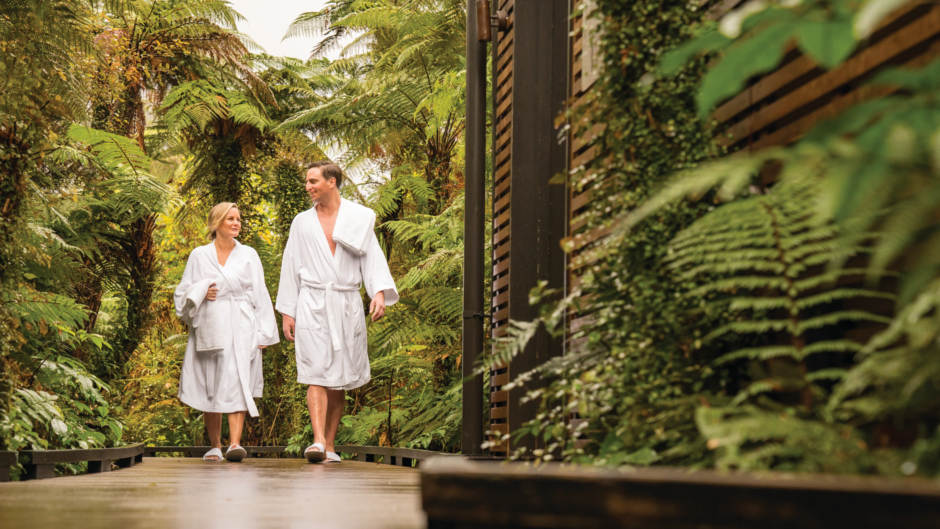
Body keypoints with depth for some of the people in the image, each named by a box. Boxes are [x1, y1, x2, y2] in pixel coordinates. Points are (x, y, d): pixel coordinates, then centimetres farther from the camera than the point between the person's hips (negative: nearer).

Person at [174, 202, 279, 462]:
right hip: (210, 329, 1)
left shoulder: (248, 255, 10)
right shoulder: (199, 255, 9)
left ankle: (235, 443, -24)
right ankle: (215, 446, 15)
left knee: (237, 384, -15)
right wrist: (201, 293, -9)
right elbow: (183, 293, 12)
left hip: (241, 329, -1)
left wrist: (262, 333, 2)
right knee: (210, 389, 5)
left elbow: (259, 296, 9)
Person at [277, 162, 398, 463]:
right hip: (313, 303, 0)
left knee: (339, 380, 3)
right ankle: (318, 442, -25)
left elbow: (372, 258, 3)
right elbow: (291, 267, 13)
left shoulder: (360, 217, 7)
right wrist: (287, 312, 7)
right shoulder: (302, 222, 11)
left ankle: (330, 447, 9)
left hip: (347, 305, 0)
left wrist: (380, 292, -14)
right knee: (316, 374, -14)